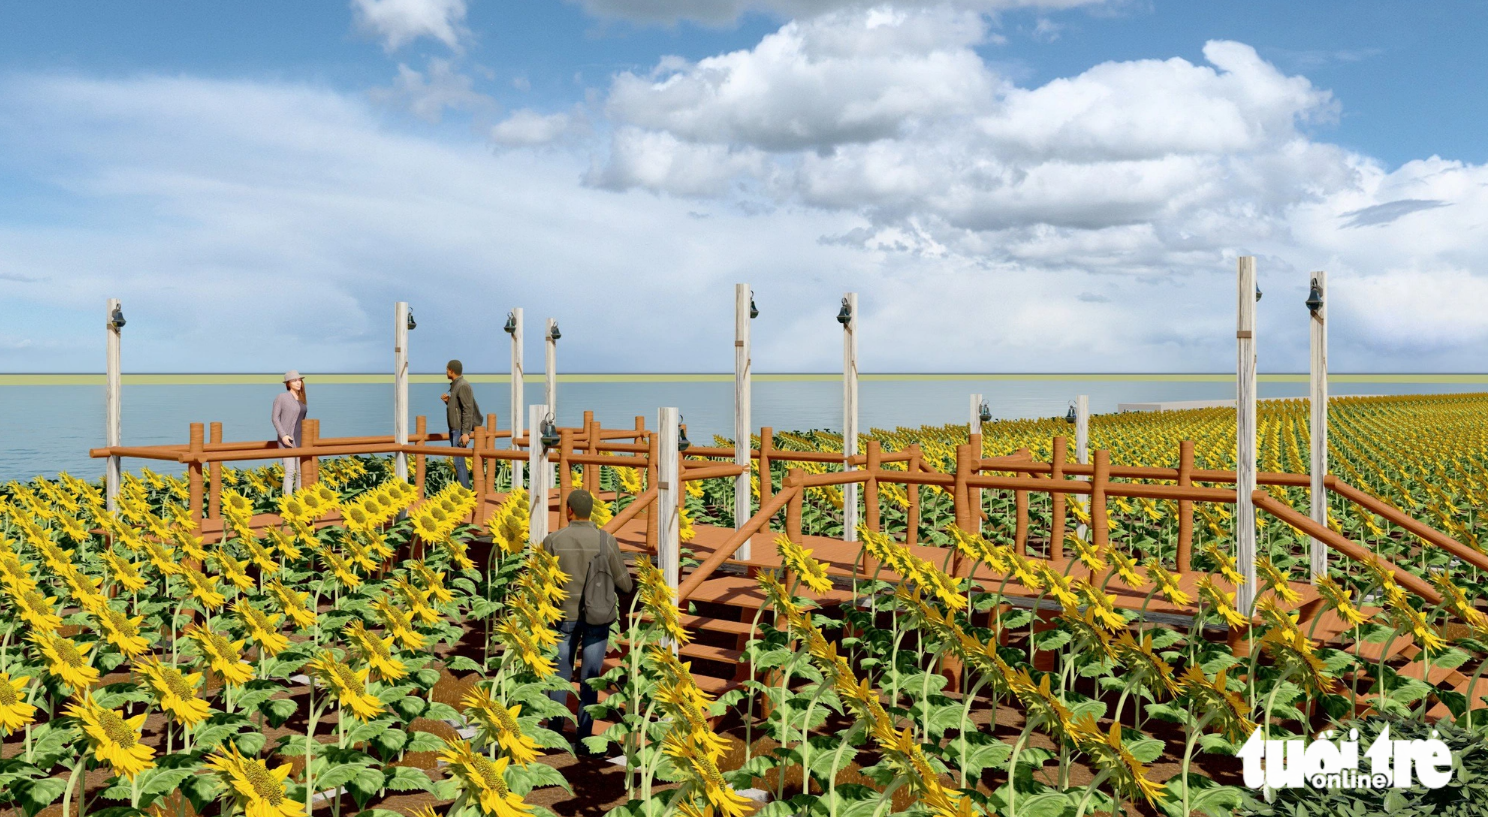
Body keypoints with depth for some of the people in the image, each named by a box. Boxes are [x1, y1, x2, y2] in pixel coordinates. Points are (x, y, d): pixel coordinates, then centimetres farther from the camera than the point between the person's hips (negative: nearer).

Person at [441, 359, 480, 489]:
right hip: (455, 429, 10)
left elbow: (468, 410, -22)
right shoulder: (455, 386, 15)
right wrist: (448, 401, 3)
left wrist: (465, 433, -26)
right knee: (457, 461, 9)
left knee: (459, 462, -12)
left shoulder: (463, 386, -16)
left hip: (461, 430, -10)